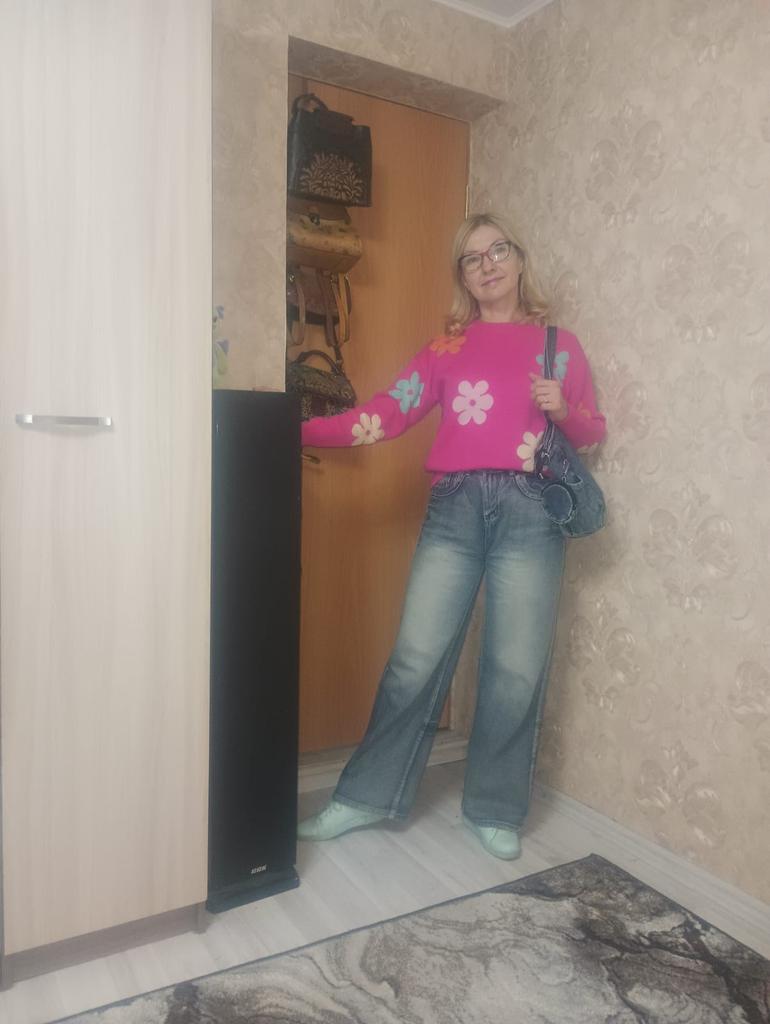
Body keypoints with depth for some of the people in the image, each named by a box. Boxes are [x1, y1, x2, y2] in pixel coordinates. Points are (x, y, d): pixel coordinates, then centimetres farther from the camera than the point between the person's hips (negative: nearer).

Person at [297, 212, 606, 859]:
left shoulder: (558, 344, 13)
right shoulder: (447, 349, 15)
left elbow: (593, 432, 15)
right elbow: (386, 415, 5)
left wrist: (563, 410, -7)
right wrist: (301, 430, -4)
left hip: (529, 509, 0)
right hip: (454, 507, 1)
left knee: (516, 668, 2)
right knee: (417, 658, 0)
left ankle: (496, 811, 20)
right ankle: (369, 795, 17)